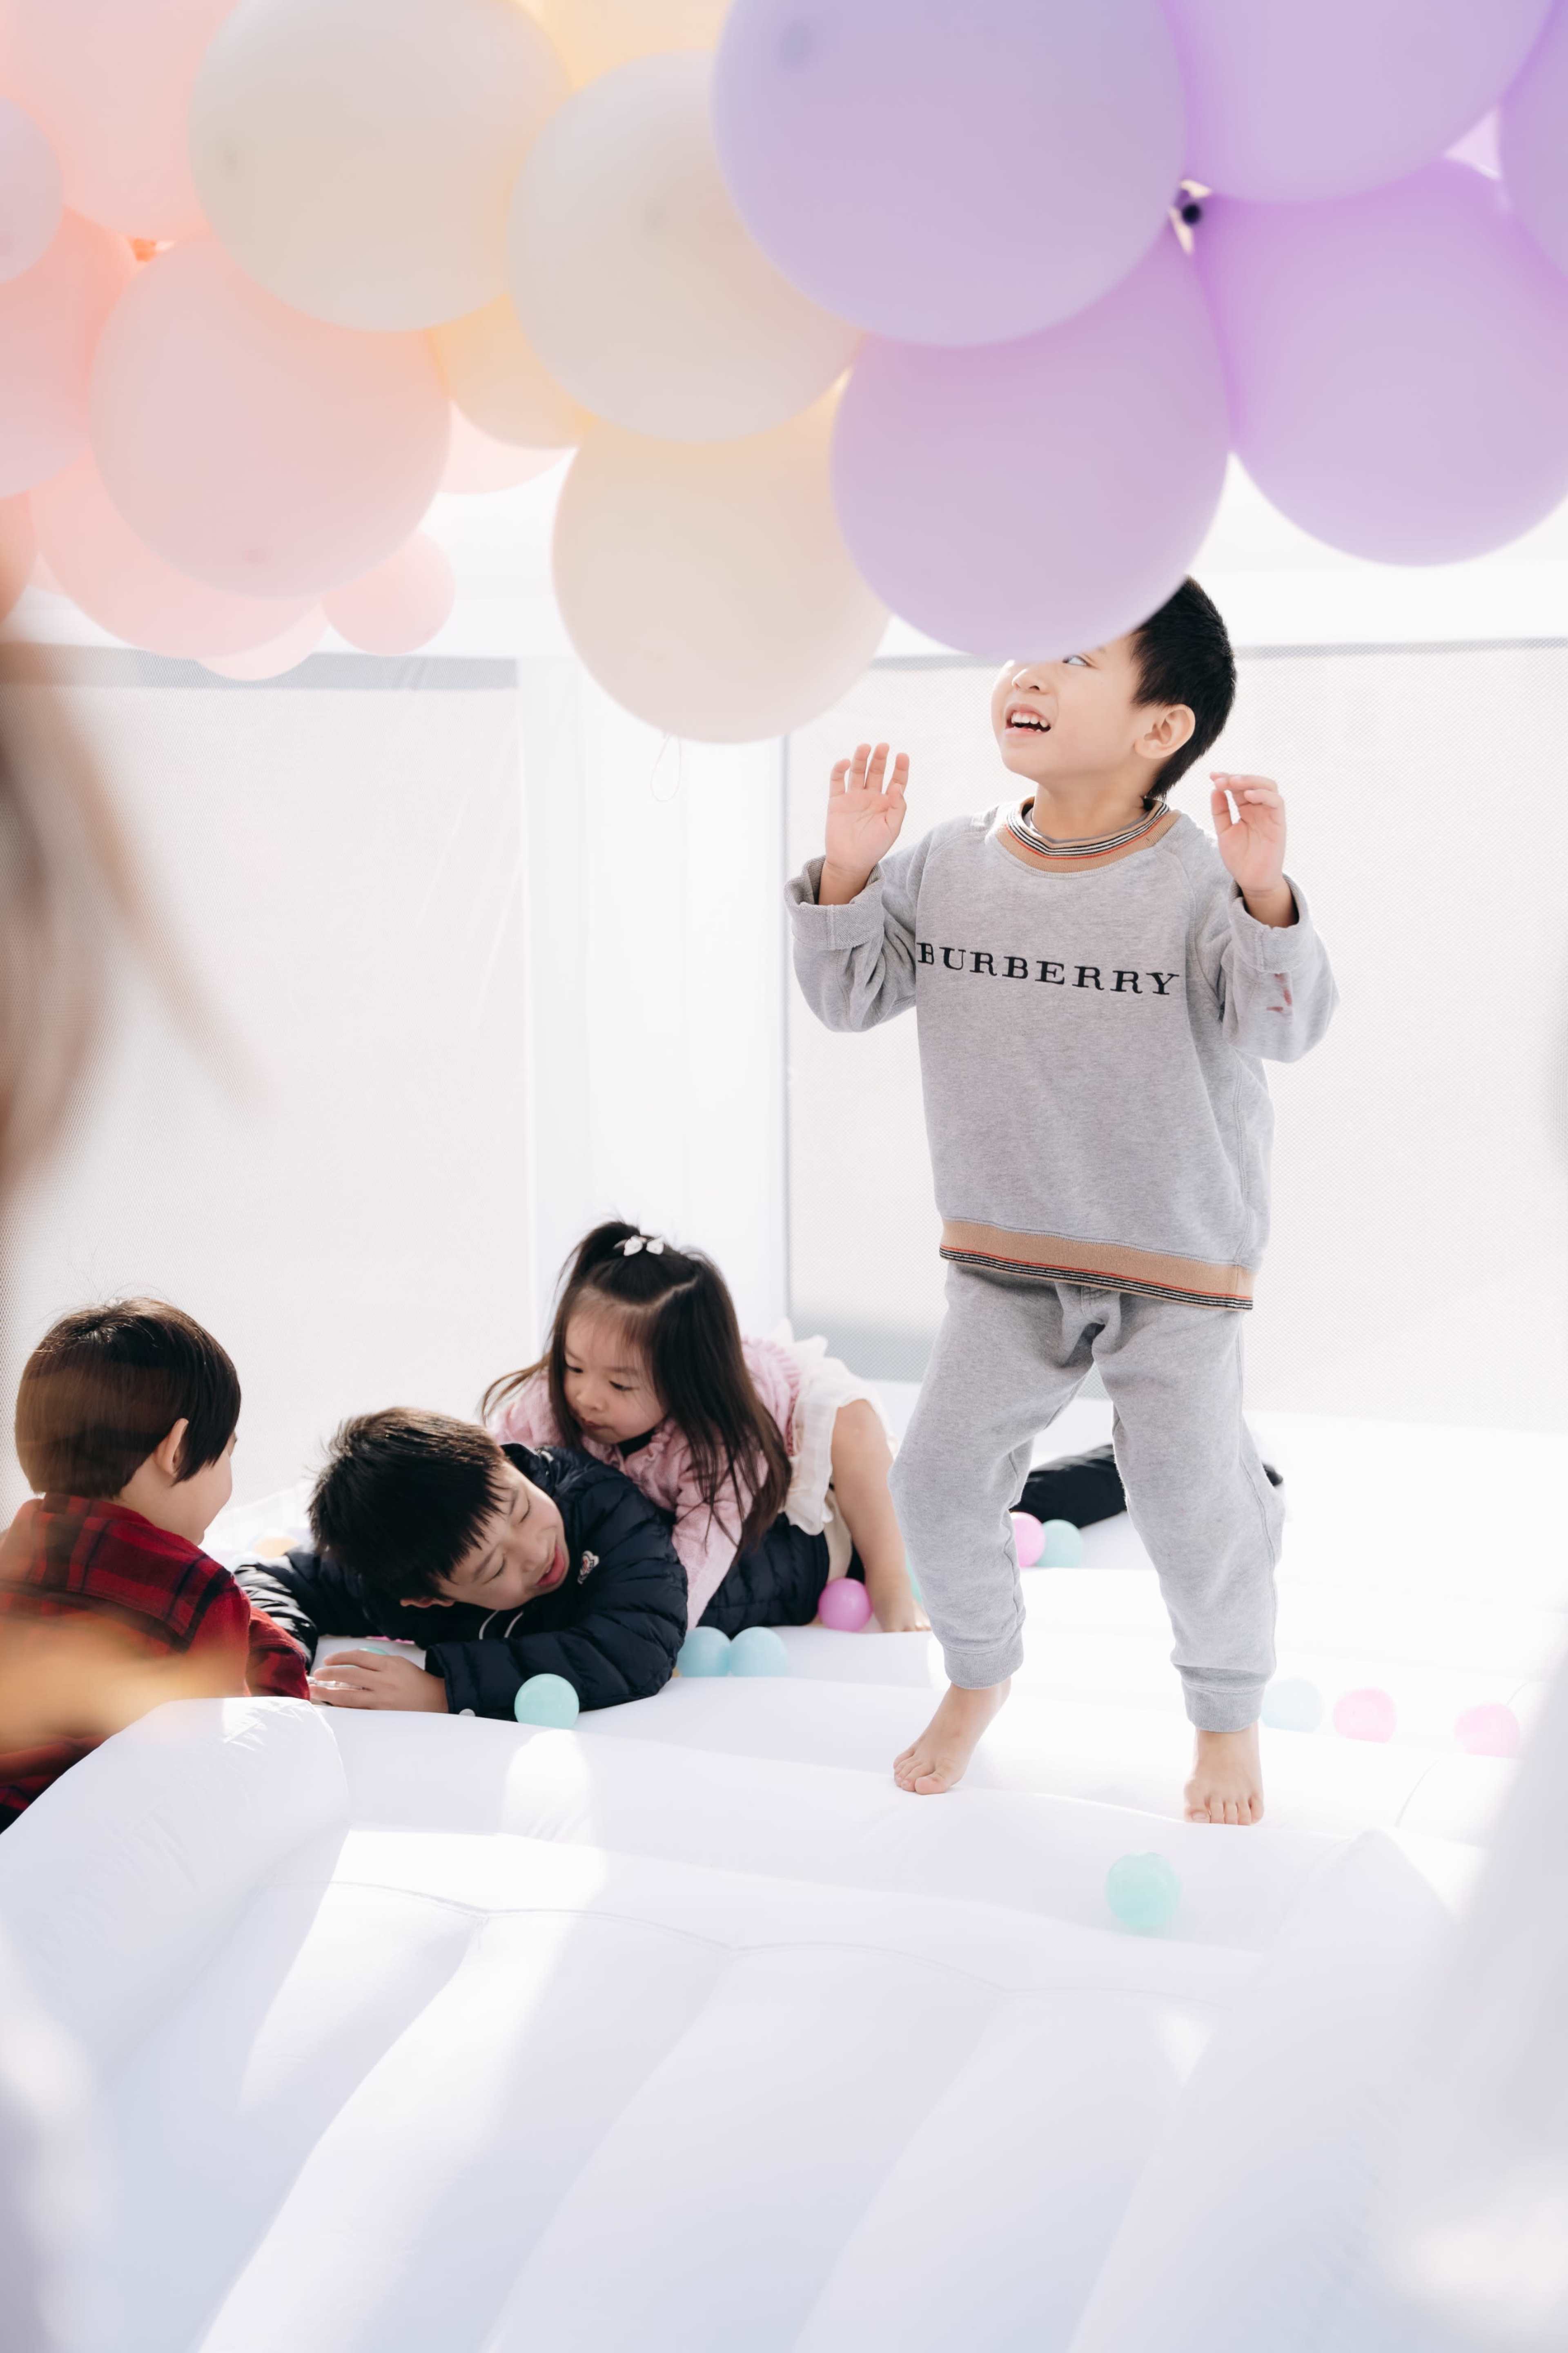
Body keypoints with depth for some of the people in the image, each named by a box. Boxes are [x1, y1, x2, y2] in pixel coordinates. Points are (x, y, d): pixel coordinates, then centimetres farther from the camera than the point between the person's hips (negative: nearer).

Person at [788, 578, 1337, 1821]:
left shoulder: (1199, 879, -17)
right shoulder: (948, 864, -3)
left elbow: (1281, 1025, -26)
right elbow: (852, 994, 3)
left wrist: (1266, 899, -42)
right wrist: (847, 873, -11)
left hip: (1178, 1263, -4)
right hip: (1004, 1259, 4)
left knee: (1196, 1505, 3)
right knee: (940, 1480, 6)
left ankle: (1230, 1717, 29)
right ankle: (979, 1674, 33)